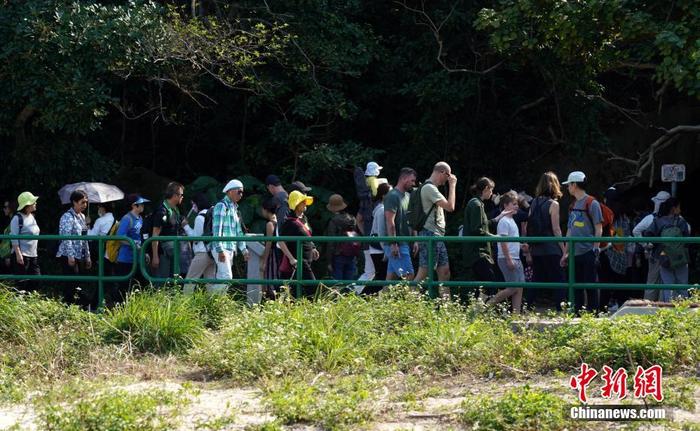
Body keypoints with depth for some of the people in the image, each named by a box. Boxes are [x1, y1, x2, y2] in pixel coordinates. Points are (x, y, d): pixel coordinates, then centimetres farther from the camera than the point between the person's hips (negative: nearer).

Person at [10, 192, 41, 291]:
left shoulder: (32, 217, 13)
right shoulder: (18, 218, -13)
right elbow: (14, 238, -17)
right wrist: (18, 254, -22)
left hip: (33, 255, 8)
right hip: (22, 255, -8)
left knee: (36, 279, 6)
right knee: (21, 283, -5)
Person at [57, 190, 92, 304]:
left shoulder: (82, 216, 16)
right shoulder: (67, 217, -10)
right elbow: (66, 238, -18)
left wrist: (87, 256, 19)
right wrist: (70, 256, -23)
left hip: (80, 256, 8)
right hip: (69, 256, -8)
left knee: (77, 285, 8)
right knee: (71, 285, -9)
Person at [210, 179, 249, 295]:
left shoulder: (234, 209, 21)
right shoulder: (221, 206, -7)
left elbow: (238, 231, 25)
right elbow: (217, 229, -14)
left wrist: (244, 249, 19)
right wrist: (220, 250, -20)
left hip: (231, 249, 9)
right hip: (221, 249, -9)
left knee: (221, 279, 6)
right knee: (226, 277, -17)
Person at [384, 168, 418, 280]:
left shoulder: (407, 196, 17)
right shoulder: (393, 196, -12)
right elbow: (390, 222, -18)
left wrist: (415, 240, 17)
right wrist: (393, 244, -22)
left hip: (404, 243, 9)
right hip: (396, 244, -9)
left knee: (392, 275, 8)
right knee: (409, 275, -12)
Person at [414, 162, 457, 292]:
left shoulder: (432, 188, 20)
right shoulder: (429, 188, -13)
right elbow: (450, 207, -19)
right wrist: (452, 185, -12)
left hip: (437, 236, 11)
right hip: (430, 234, -11)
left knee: (444, 270, 10)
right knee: (424, 272, -11)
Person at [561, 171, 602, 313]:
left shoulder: (592, 203, -5)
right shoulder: (573, 205, 18)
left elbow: (598, 229, -8)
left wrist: (596, 249, -14)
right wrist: (565, 253, 17)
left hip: (588, 253, -7)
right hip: (575, 254, 7)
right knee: (576, 287, 8)